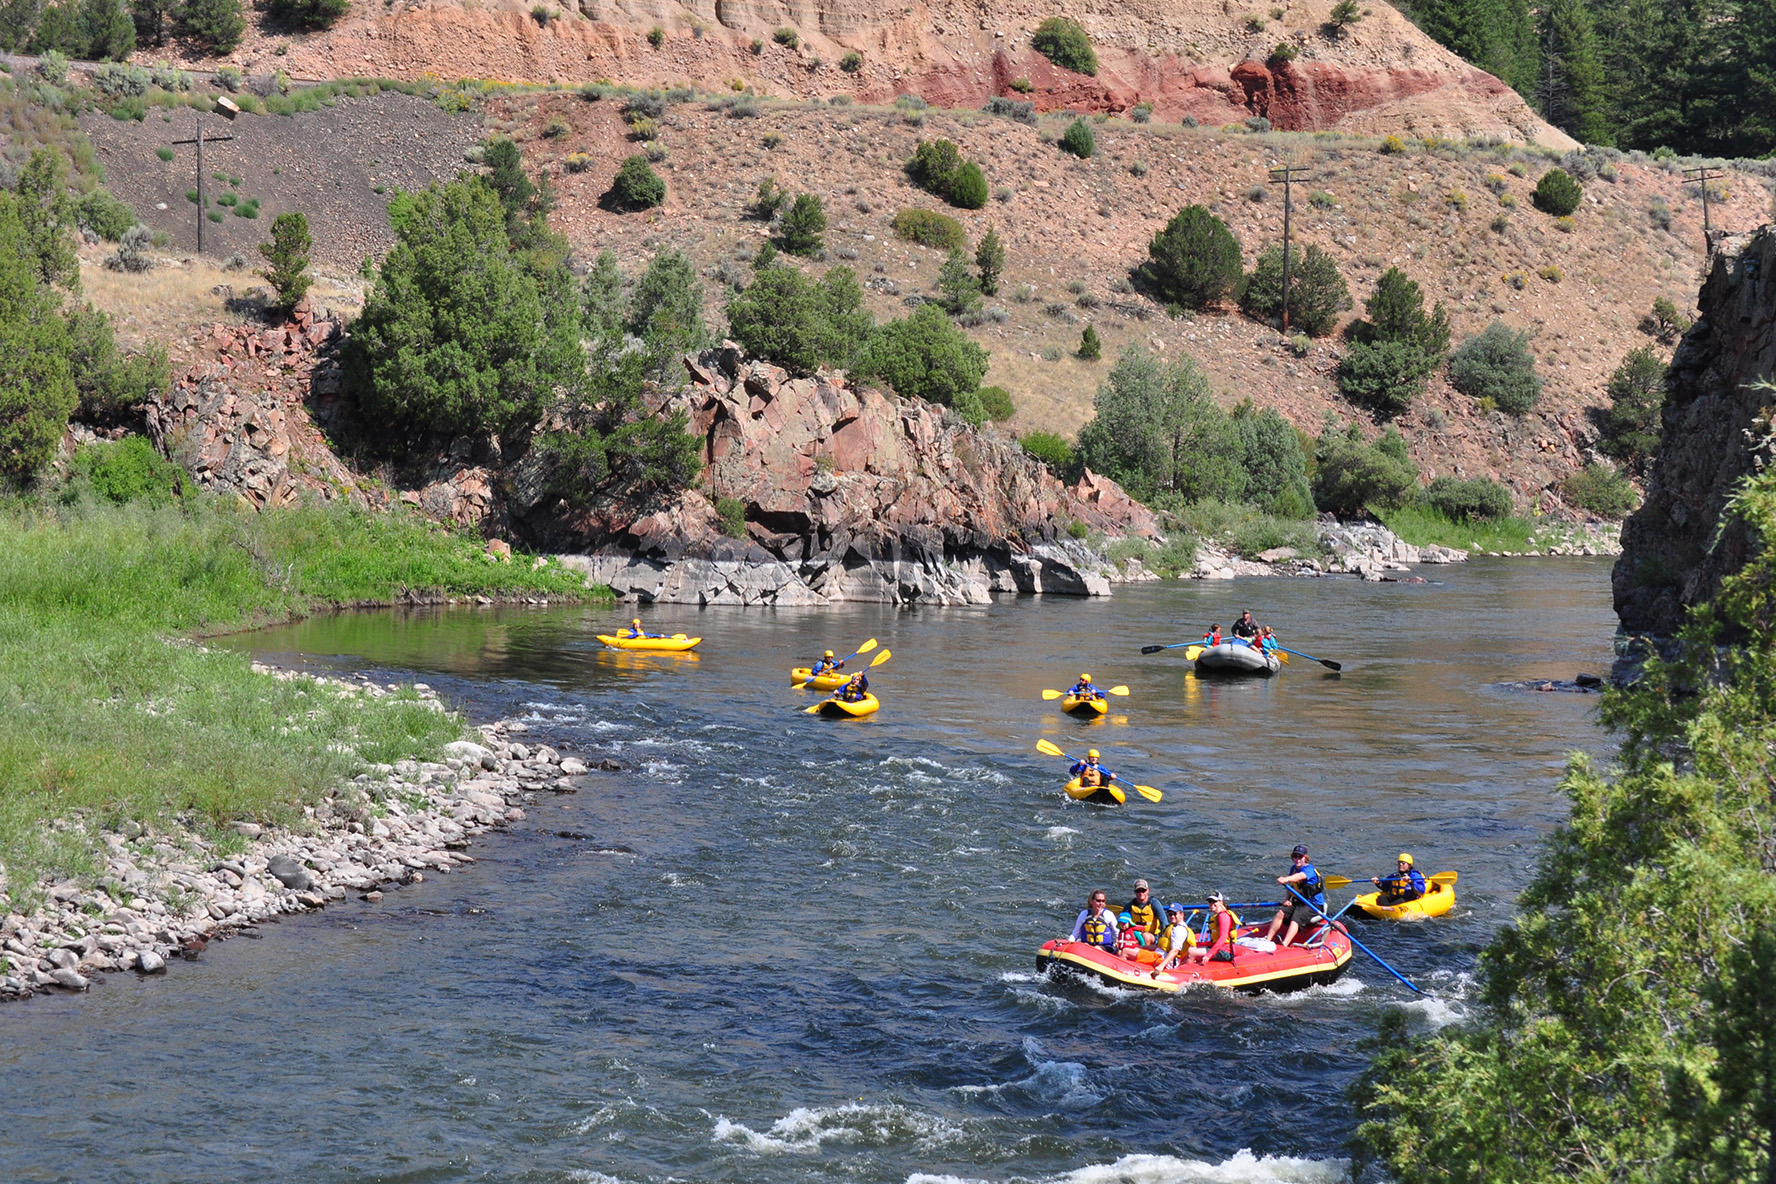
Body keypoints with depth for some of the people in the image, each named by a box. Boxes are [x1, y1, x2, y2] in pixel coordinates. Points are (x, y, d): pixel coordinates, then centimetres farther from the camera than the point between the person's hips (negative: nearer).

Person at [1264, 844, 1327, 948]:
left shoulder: (1309, 869, -16)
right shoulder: (1293, 868, 9)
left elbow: (1300, 876, -40)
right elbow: (1290, 886, 20)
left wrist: (1286, 879, -60)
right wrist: (1287, 900, 1)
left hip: (1314, 905, -7)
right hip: (1298, 903, 8)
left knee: (1296, 918, -31)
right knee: (1281, 913, -16)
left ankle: (1284, 945, -49)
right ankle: (1267, 940, -20)